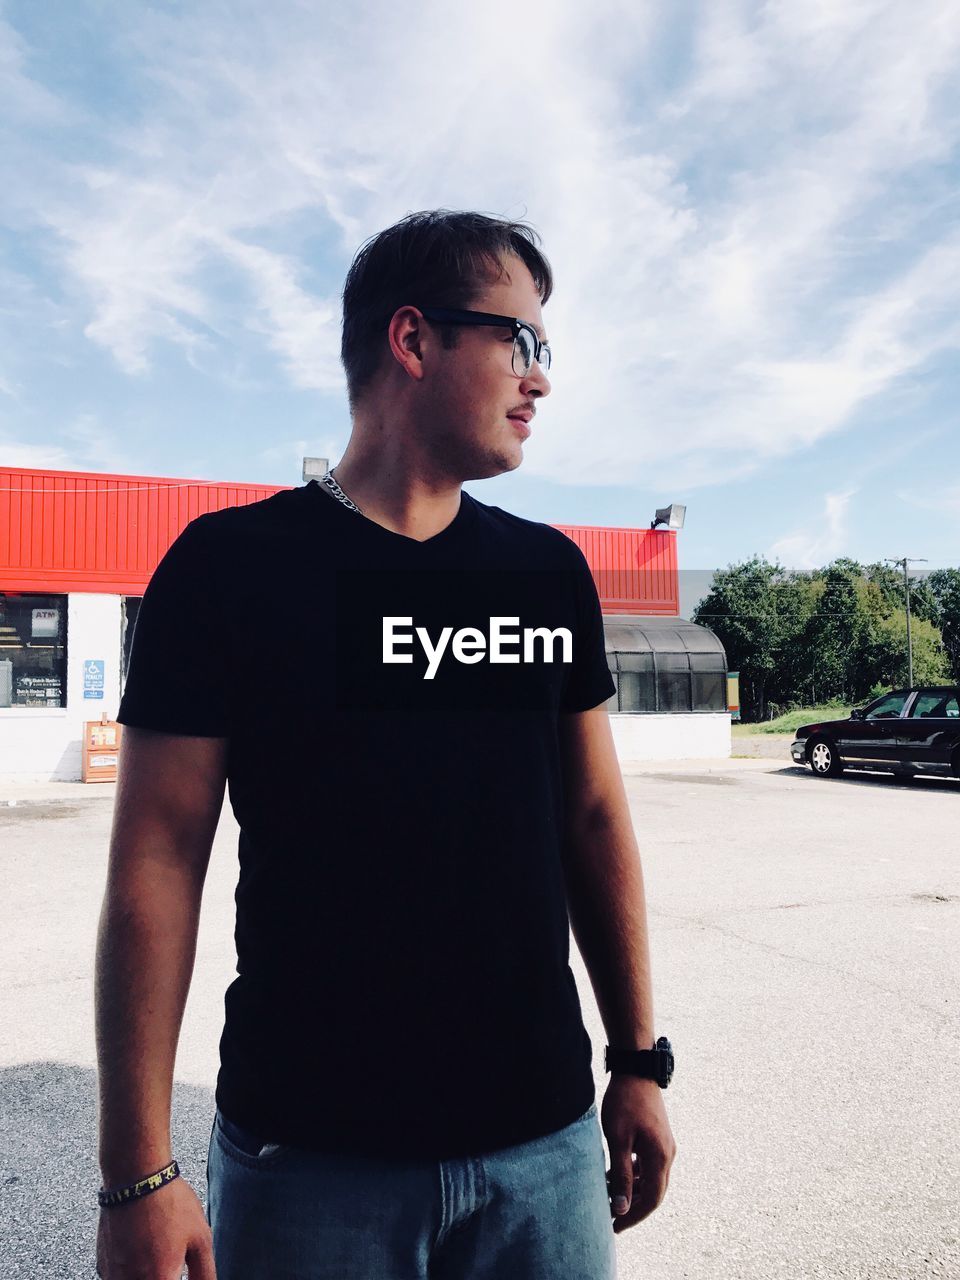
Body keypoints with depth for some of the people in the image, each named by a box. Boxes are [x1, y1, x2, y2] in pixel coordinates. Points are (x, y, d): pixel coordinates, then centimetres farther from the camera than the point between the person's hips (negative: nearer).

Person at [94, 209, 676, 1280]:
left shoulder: (550, 571, 2)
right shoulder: (230, 565, -9)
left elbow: (594, 818, 6)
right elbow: (158, 859, -9)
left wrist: (639, 1061, 8)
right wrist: (140, 1173, -8)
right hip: (307, 1152, -3)